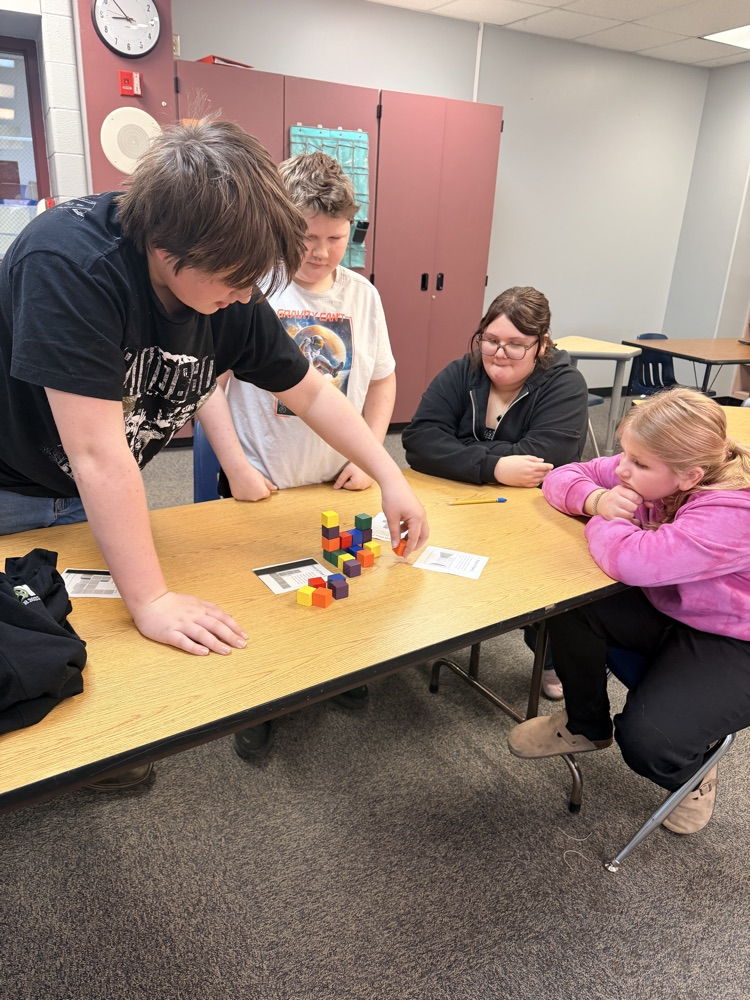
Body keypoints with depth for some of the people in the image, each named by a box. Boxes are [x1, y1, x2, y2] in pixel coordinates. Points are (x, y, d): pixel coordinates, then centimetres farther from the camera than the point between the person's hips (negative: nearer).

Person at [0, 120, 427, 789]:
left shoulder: (232, 297, -16)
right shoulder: (68, 263, -34)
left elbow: (311, 392, -4)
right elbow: (98, 452, -36)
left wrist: (391, 479, -9)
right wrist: (152, 601, -33)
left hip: (101, 500, 5)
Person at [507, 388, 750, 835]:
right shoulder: (649, 471, -12)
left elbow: (631, 560, -49)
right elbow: (563, 478, -3)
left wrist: (604, 521, -26)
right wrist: (596, 500, -26)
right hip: (664, 609, 7)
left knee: (647, 742, -25)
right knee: (570, 607, -19)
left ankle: (693, 773, 18)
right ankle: (586, 725, 11)